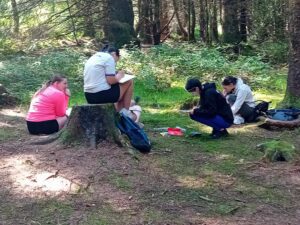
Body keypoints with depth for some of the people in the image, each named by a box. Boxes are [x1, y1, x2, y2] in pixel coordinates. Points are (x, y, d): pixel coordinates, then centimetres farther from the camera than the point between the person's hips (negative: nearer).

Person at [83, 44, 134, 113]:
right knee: (129, 82, 10)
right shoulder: (109, 57, -5)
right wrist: (119, 77, 6)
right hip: (103, 95, -9)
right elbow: (111, 81, -14)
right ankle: (125, 112, 12)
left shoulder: (92, 58, 19)